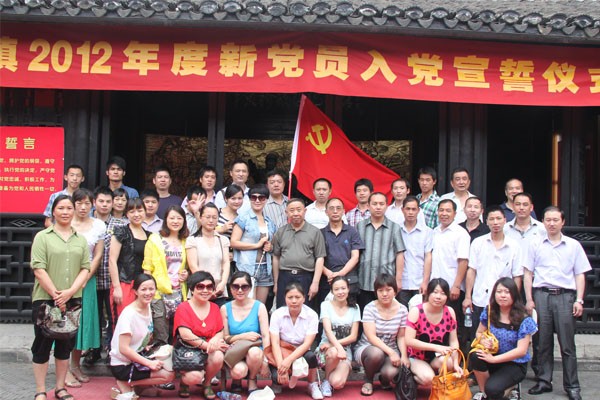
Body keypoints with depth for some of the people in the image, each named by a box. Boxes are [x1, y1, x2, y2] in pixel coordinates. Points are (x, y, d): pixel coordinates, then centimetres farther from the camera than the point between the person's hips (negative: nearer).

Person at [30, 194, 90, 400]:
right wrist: (55, 295, -13)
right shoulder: (43, 236, 0)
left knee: (65, 345, 10)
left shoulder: (81, 240, 11)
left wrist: (69, 292, -10)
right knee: (42, 345, 3)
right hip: (45, 299, -3)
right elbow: (39, 269, -8)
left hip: (72, 300, 4)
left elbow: (85, 269, 4)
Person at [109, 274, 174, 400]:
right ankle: (125, 384, -5)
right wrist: (149, 363, -23)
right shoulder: (129, 314, -22)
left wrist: (148, 346, -2)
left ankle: (137, 386, 5)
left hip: (136, 358, 8)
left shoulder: (148, 307, 2)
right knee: (168, 375, -17)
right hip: (122, 365, -8)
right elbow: (124, 349, -25)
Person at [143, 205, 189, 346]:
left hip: (179, 293, 4)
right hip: (159, 293, -4)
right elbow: (147, 268, -1)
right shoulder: (155, 239, 2)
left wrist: (186, 274, 4)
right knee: (161, 339, -5)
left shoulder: (185, 242, 15)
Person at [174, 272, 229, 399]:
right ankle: (184, 382, 12)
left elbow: (220, 332, 4)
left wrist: (215, 340, -20)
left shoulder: (215, 308, 11)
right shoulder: (183, 308, -5)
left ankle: (207, 384, 2)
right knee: (195, 377, -30)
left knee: (218, 357, -31)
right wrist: (207, 345, -20)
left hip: (209, 352, 4)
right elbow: (186, 335, -15)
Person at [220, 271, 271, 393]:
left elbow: (266, 336, -9)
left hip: (255, 351, 0)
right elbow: (225, 338, 2)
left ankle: (252, 380, -3)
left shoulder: (259, 307, -2)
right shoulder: (225, 309, 2)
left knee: (254, 352, -36)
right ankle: (237, 379, 7)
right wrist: (243, 336, -16)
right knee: (238, 371, -33)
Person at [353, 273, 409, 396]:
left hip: (391, 351, 1)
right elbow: (371, 337, -19)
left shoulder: (402, 310, -3)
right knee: (376, 353, -38)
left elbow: (401, 337, 1)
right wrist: (391, 352, -29)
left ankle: (384, 380, 11)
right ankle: (368, 380, -4)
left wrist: (404, 356, -16)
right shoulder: (370, 308, -11)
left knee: (390, 372, -32)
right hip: (366, 348, -1)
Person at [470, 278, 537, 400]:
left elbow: (521, 351, -18)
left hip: (515, 364, -4)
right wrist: (483, 341, -16)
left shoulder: (523, 320, -15)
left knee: (492, 388, -30)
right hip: (493, 356, 4)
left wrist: (493, 359, -24)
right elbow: (479, 333, 10)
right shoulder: (489, 313, -2)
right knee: (475, 356, -30)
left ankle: (509, 389, 8)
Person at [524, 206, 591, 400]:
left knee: (567, 344, -1)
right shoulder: (535, 245, 10)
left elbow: (580, 275, 9)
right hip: (541, 295, 1)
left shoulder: (573, 245, 9)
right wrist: (529, 300, 3)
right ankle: (544, 381, 15)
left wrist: (579, 300, 0)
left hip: (565, 296, -1)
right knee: (543, 342, 6)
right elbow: (528, 274, 10)